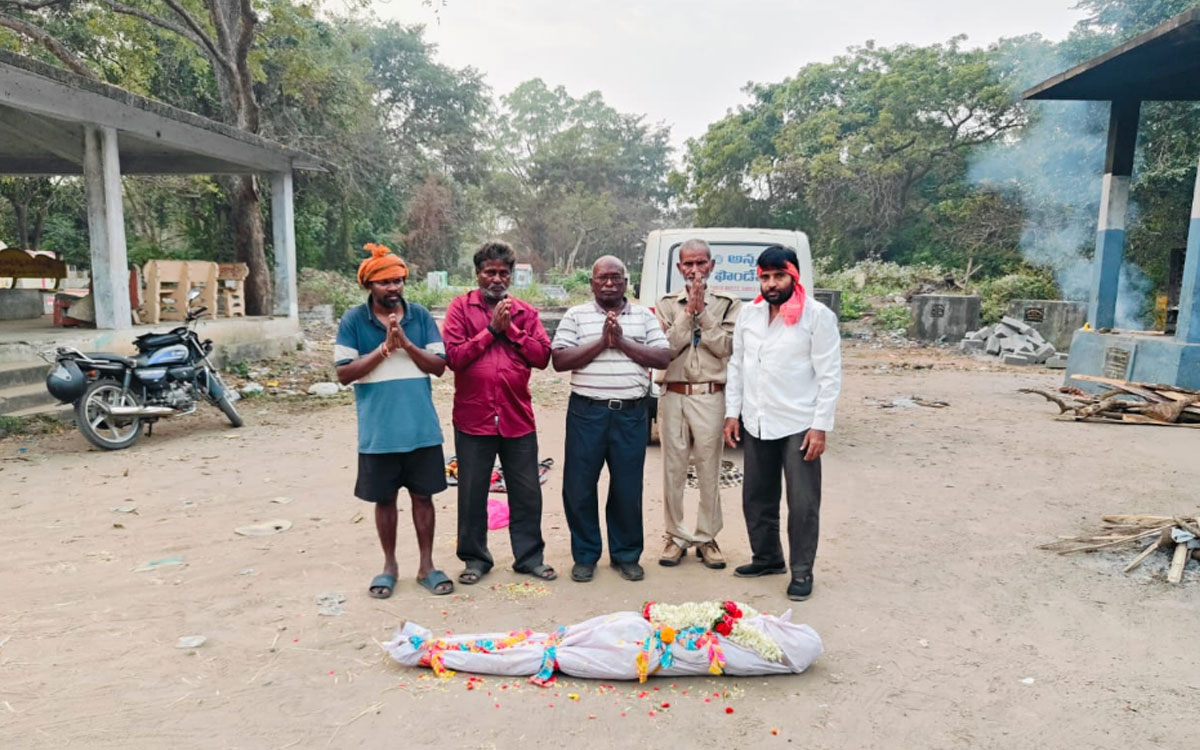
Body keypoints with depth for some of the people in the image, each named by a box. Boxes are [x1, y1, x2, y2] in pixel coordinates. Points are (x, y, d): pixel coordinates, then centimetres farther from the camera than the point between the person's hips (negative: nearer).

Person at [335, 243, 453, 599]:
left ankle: (426, 565, 25)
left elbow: (439, 366, -2)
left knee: (423, 495, 10)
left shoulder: (421, 316, 1)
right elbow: (344, 373, -9)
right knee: (384, 499, 12)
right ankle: (389, 565, 30)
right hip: (378, 431, -1)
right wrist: (385, 347, -18)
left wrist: (406, 343, -16)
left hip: (422, 428, 1)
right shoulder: (352, 321, -4)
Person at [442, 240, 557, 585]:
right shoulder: (461, 307, 1)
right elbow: (453, 356, -11)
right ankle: (475, 558, 26)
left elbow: (543, 356, -2)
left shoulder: (525, 312, 8)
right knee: (472, 493, 9)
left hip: (518, 418, 2)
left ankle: (529, 555, 25)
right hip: (473, 418, -2)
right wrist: (491, 329, -12)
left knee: (527, 492, 9)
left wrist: (510, 329, -10)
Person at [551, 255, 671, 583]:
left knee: (628, 489, 8)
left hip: (630, 413, 1)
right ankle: (585, 555, 21)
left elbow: (663, 358, 0)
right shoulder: (576, 315, 5)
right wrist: (601, 342, -14)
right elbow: (559, 360, -5)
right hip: (587, 412, 0)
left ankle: (627, 555, 24)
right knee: (580, 487, 5)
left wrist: (623, 342, -11)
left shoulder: (644, 316, 9)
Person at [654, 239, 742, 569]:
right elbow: (666, 349, -5)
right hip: (673, 396, 1)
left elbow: (726, 347, -7)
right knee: (673, 470, 6)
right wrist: (689, 311, -9)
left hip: (711, 397, -1)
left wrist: (702, 311, -10)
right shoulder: (666, 305, 8)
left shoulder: (728, 304, 5)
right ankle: (676, 536, 19)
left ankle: (706, 537, 18)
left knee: (709, 471, 4)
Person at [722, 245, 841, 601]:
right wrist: (732, 413, 7)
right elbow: (736, 365, 12)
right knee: (757, 498, 15)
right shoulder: (748, 314, 7)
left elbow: (829, 376, -9)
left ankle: (801, 571, 18)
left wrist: (820, 427, -13)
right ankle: (767, 557, 34)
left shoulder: (818, 316, -8)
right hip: (757, 424, 5)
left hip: (799, 425, -5)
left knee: (802, 503, 2)